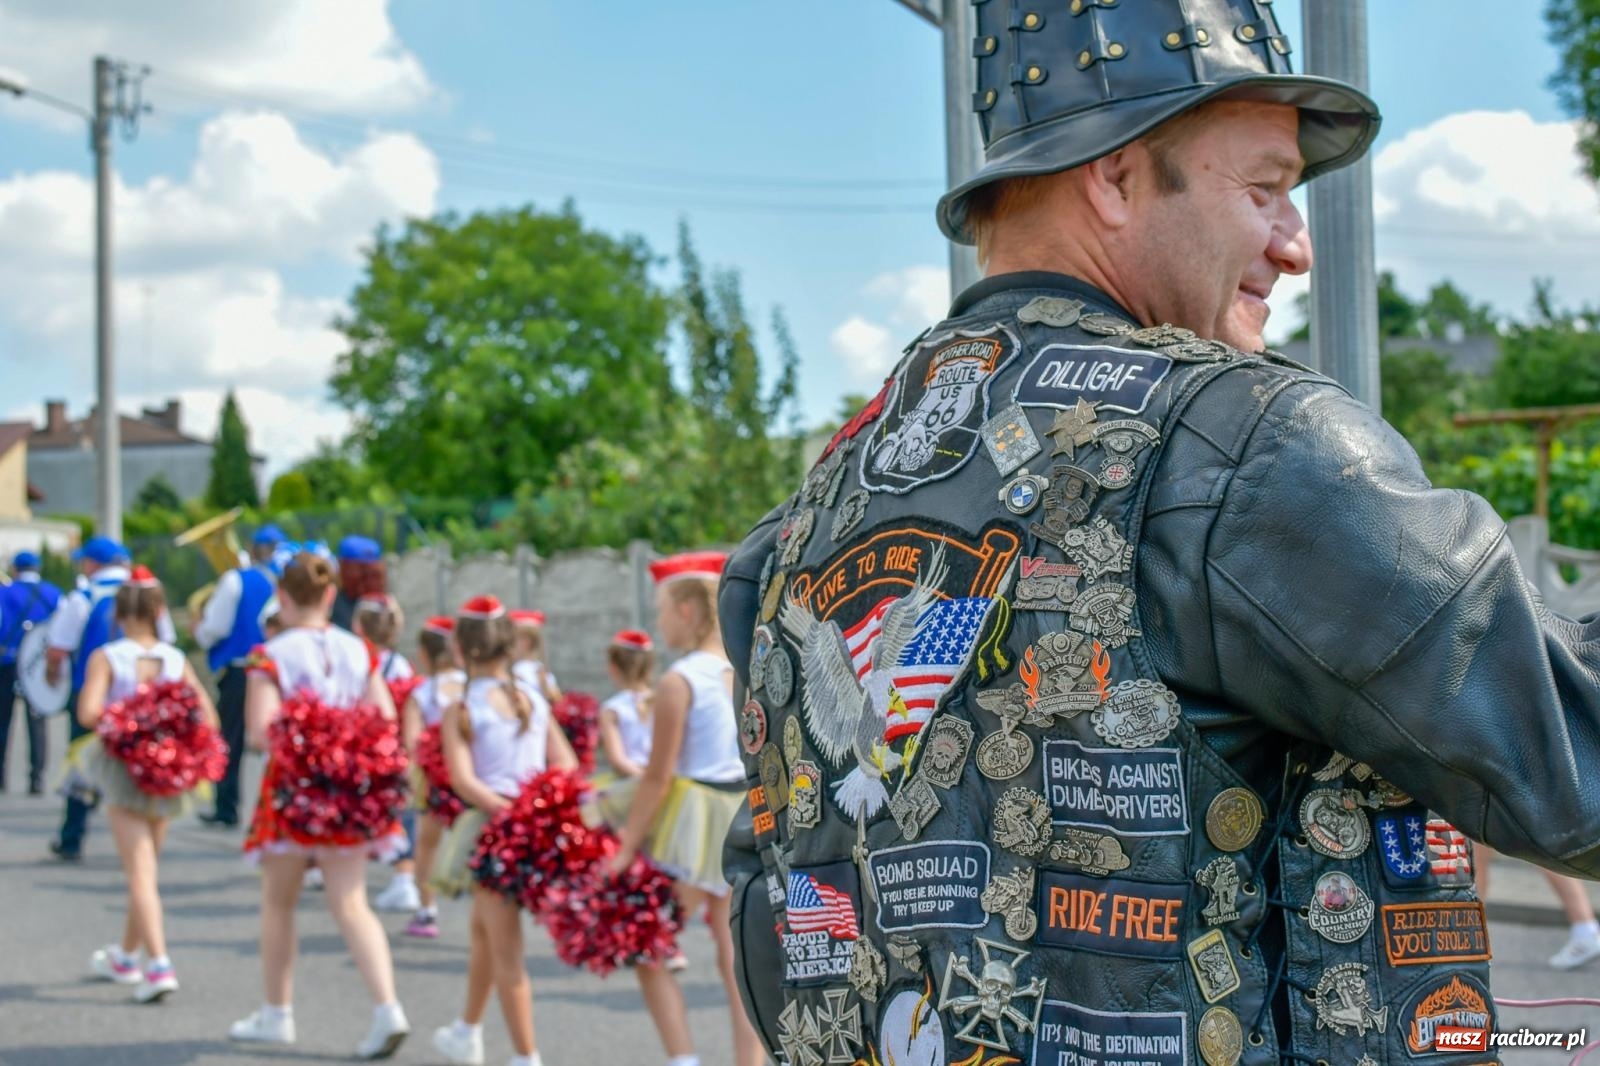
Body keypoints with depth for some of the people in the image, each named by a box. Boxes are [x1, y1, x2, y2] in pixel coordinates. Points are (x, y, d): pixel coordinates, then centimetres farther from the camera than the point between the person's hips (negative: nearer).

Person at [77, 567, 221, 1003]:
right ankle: (126, 957, 36)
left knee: (141, 874, -6)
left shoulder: (106, 657, -7)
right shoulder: (176, 660, 2)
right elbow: (208, 718, -4)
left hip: (125, 769, -4)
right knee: (145, 869, 19)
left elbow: (88, 713, -20)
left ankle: (159, 966, -19)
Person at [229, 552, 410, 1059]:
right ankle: (387, 1008, -12)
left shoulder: (272, 656, -10)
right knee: (351, 904, 4)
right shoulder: (358, 651, 3)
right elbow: (386, 723, 1)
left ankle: (276, 1014, 26)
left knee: (278, 902, 15)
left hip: (291, 789, -3)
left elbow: (259, 733, -18)